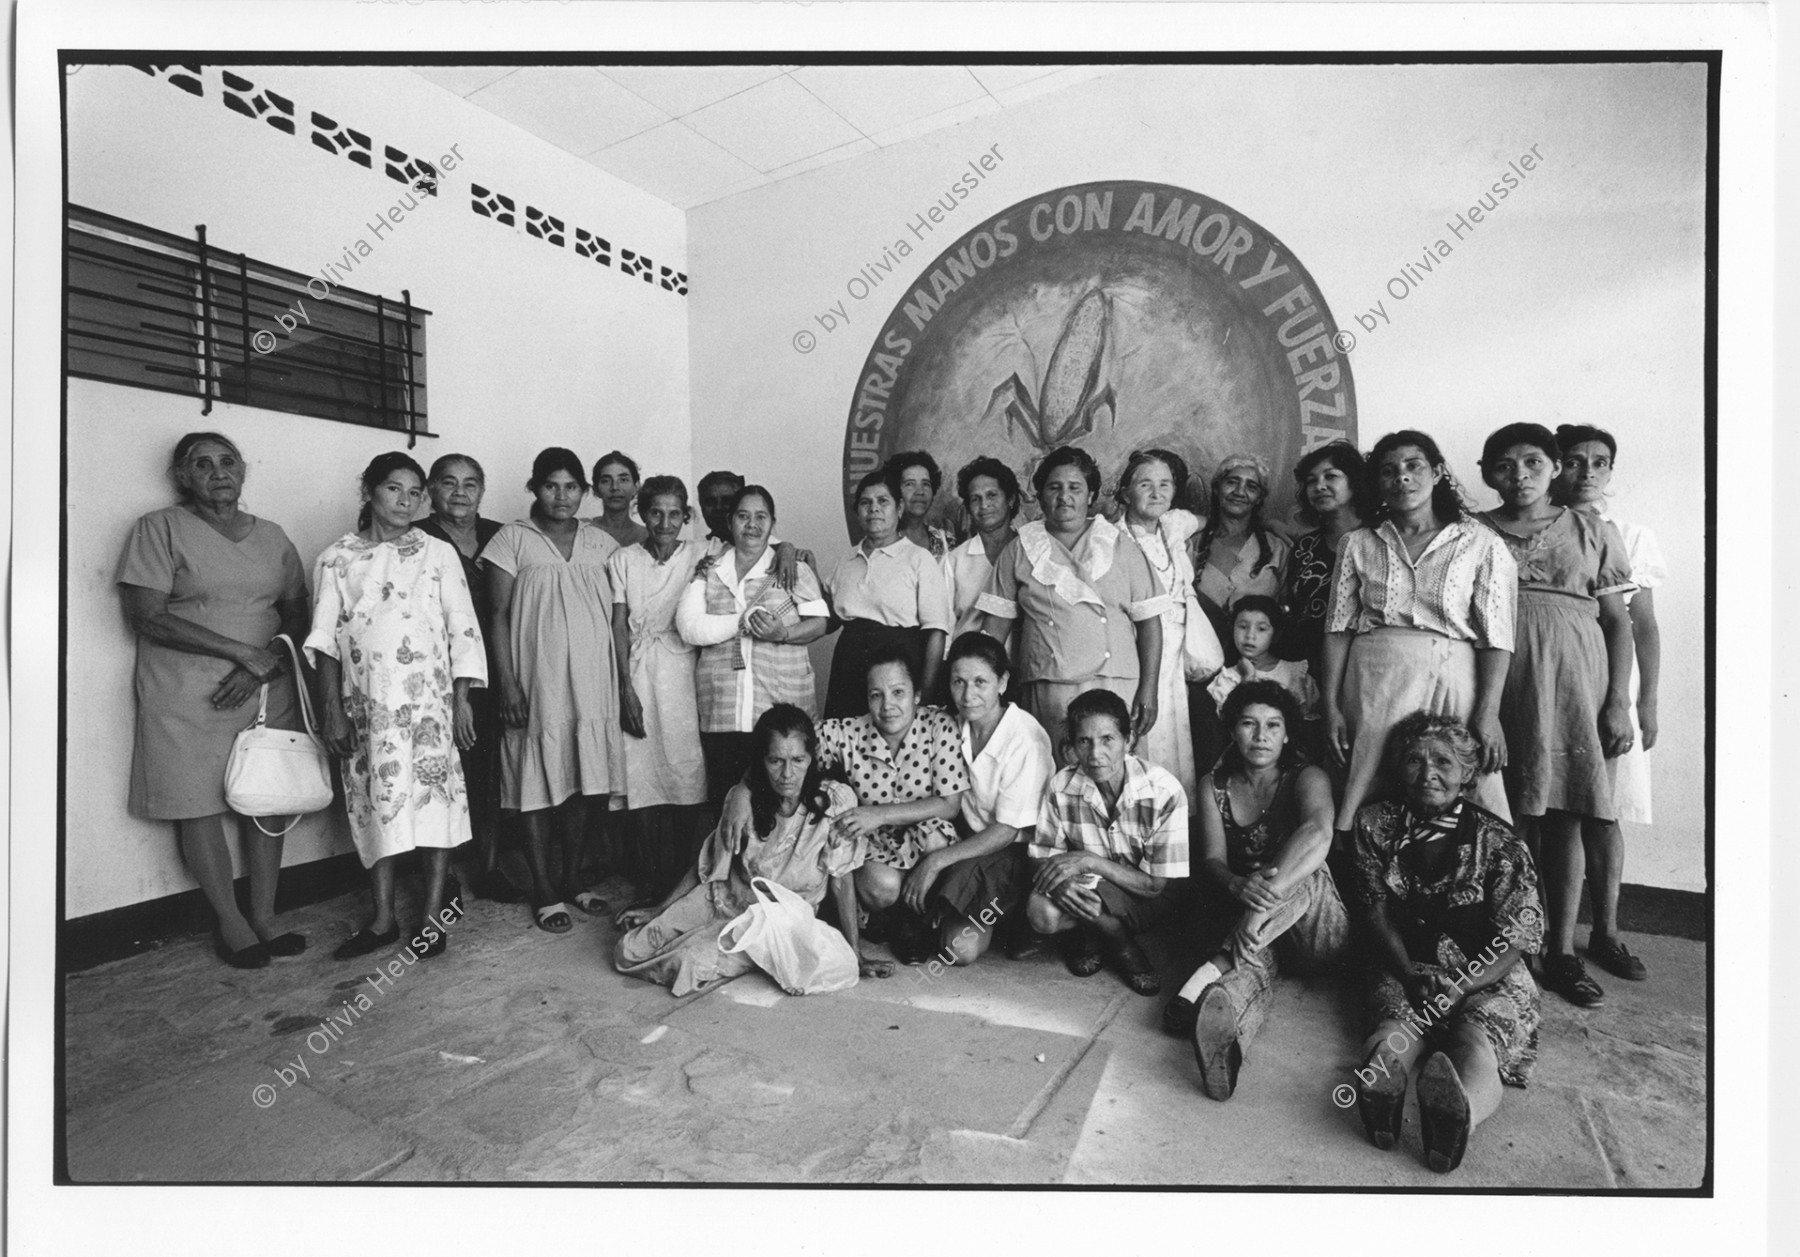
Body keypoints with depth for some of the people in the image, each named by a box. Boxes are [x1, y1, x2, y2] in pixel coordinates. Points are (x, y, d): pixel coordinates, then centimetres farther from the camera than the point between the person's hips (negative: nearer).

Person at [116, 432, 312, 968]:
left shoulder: (272, 536, 11)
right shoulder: (160, 528, -1)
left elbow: (297, 616, 9)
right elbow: (147, 617, -10)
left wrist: (262, 669, -8)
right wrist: (243, 651, -16)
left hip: (266, 691, 3)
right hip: (187, 698, -3)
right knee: (199, 804, 2)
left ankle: (264, 915, 18)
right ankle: (230, 923, 16)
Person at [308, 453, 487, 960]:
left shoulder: (438, 553, 3)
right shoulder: (336, 558, 6)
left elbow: (464, 631, 0)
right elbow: (326, 639, 4)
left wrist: (462, 699, -5)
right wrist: (333, 709, -2)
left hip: (429, 699, -1)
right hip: (367, 704, 2)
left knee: (434, 794, -1)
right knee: (375, 801, 7)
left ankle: (433, 915, 10)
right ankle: (384, 918, 20)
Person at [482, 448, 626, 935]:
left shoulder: (601, 543, 10)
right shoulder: (512, 539, 2)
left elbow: (616, 617, 11)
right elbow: (498, 616, -2)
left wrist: (624, 682, 7)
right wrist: (507, 683, -9)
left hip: (591, 680, 3)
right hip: (536, 680, -3)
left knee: (584, 778, 6)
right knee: (538, 779, 1)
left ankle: (573, 878, 22)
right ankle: (544, 890, 12)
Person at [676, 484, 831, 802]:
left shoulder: (794, 569, 9)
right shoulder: (707, 572, 12)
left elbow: (819, 622, 1)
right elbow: (688, 627, -1)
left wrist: (782, 634, -18)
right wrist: (743, 621, -12)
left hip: (783, 707, -1)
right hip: (722, 713, 2)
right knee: (725, 802, 5)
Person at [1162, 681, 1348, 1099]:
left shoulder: (1307, 778, -8)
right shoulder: (1213, 785, 3)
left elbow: (1318, 834, -32)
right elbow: (1212, 860, -10)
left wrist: (1268, 891, -49)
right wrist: (1240, 886, -37)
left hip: (1315, 934, -4)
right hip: (1242, 918, 4)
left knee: (1302, 871, -35)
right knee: (1256, 962, -30)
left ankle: (1214, 971, -44)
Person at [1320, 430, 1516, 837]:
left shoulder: (1481, 543, 4)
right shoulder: (1357, 544, 8)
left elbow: (1496, 636, -1)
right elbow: (1338, 629, 5)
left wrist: (1489, 712, -11)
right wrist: (1331, 706, -2)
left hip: (1452, 682, -1)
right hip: (1374, 682, 1)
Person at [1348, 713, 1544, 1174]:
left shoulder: (1497, 841, -4)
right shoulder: (1377, 825, 2)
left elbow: (1515, 941, -7)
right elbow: (1375, 912, 1)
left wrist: (1460, 985, -23)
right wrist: (1411, 974, -15)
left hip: (1486, 976, -1)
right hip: (1402, 967, 1)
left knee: (1475, 1036, -32)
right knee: (1400, 1015, -31)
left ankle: (1461, 1109, -61)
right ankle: (1382, 1077, -61)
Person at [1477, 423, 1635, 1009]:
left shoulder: (1593, 532, 10)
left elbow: (1618, 620, 8)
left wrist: (1619, 702, -1)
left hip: (1574, 680, 1)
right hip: (1498, 679, -1)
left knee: (1566, 812, 1)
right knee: (1506, 813, 0)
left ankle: (1562, 950, 10)